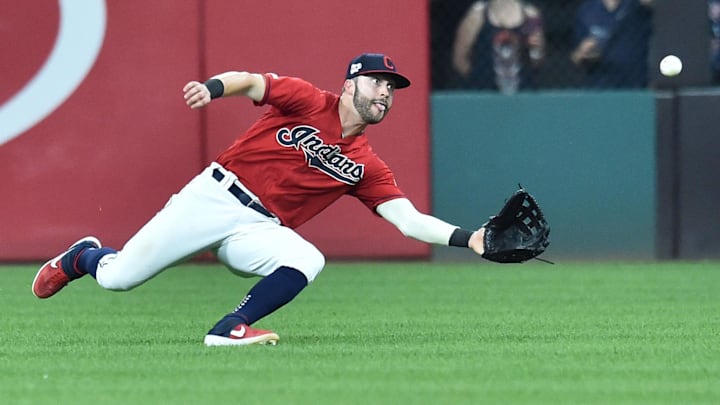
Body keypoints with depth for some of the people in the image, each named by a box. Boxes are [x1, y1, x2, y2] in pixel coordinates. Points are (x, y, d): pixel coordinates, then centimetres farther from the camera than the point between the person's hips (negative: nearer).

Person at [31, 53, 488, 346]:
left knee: (308, 260, -30)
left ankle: (231, 328, -27)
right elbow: (249, 81, -13)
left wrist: (468, 238, -12)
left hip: (259, 230, 3)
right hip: (217, 197, -3)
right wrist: (213, 87, -36)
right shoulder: (309, 101, -3)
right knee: (118, 276, -5)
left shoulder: (365, 167, 7)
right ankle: (82, 256, 30)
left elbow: (410, 220, 2)